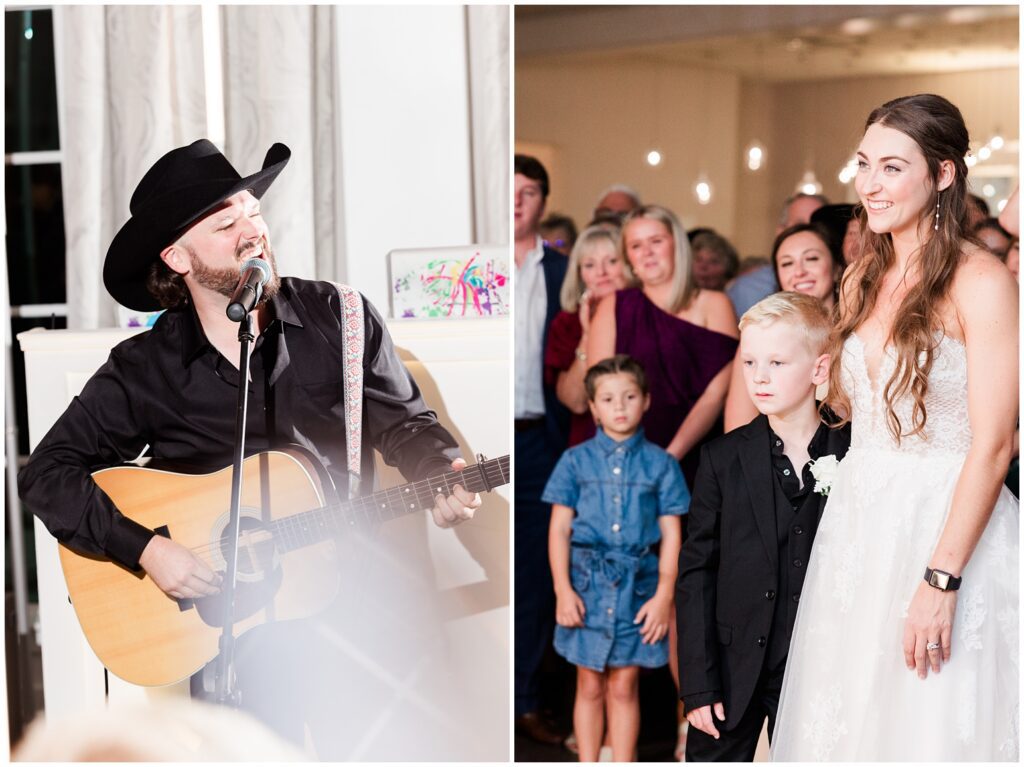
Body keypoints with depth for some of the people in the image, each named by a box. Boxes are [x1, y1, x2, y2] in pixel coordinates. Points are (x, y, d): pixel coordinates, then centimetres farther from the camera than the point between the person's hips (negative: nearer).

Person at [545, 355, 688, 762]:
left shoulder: (660, 464, 2)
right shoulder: (576, 460, 1)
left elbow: (671, 534, 2)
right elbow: (559, 530, 1)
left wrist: (664, 595, -5)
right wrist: (563, 590, -7)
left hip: (637, 585, 0)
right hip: (587, 581, 0)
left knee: (625, 687, 7)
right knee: (590, 686, 9)